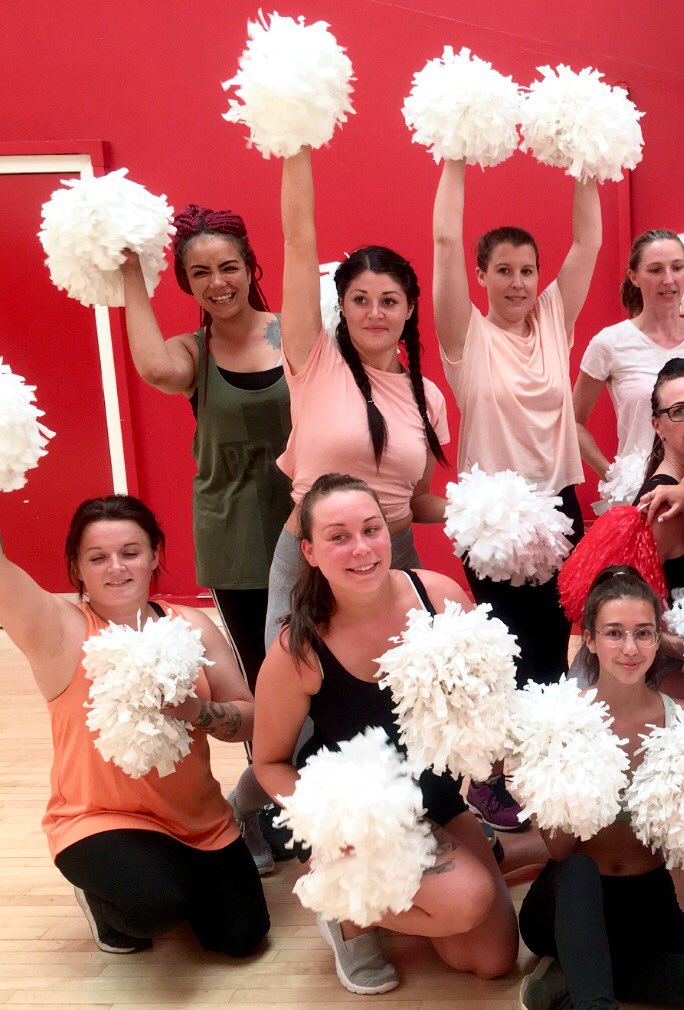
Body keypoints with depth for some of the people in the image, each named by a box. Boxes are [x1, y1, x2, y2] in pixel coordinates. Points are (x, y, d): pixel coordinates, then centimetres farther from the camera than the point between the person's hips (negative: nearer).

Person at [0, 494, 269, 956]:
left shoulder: (192, 626, -1)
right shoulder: (58, 630, -12)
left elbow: (249, 719, -2)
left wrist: (197, 711, -23)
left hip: (199, 818, 4)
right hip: (97, 820, -4)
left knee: (241, 935, 1)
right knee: (159, 904, -30)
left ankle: (173, 869, 31)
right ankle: (101, 894, 8)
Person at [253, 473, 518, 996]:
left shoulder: (441, 595, -19)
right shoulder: (299, 652, -26)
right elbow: (270, 762, -10)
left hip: (436, 794, 4)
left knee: (494, 960, 7)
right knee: (466, 899, -26)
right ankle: (348, 910, 4)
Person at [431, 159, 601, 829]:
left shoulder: (555, 322, 6)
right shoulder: (468, 337, -5)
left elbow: (588, 244, 1)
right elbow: (444, 241, -13)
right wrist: (456, 158, -11)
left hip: (558, 504, 4)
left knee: (552, 645, 12)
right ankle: (489, 776, 24)